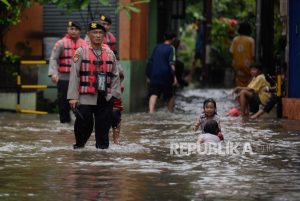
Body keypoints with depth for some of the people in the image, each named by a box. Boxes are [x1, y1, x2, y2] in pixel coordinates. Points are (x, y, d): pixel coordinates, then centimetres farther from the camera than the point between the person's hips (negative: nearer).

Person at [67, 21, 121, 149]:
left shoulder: (110, 53, 11)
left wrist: (115, 94, 5)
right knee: (84, 126, -1)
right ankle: (79, 146, 21)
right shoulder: (81, 52, -1)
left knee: (103, 127, 5)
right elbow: (74, 75, -5)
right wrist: (73, 97, -10)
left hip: (105, 99, 3)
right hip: (85, 99, -3)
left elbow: (115, 75, 14)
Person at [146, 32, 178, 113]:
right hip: (166, 76, -3)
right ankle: (170, 113, 22)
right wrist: (174, 76, -16)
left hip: (155, 74, 3)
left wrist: (149, 74, 22)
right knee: (170, 96, 14)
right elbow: (171, 63, -13)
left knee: (153, 94, -9)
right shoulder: (171, 48, -3)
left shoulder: (157, 47, 12)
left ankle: (151, 111, -28)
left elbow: (151, 61, 15)